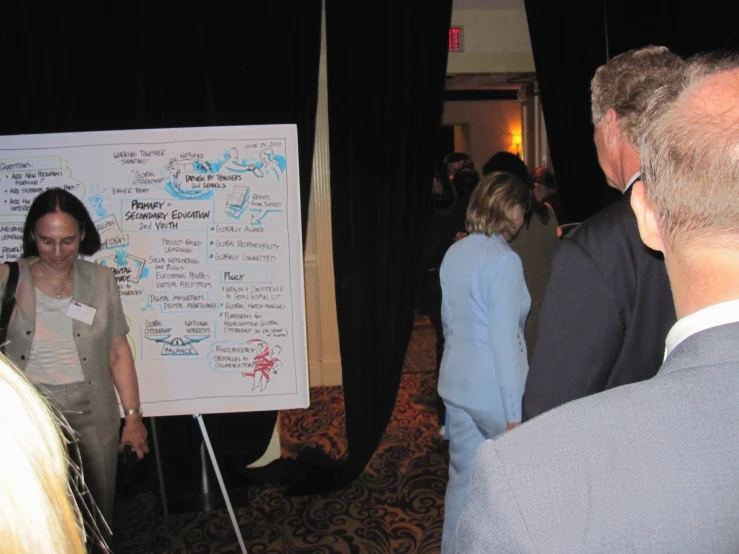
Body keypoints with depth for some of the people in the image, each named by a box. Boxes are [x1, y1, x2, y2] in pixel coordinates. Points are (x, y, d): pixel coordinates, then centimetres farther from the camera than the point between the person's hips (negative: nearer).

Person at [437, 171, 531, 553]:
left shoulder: (454, 253, 4)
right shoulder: (503, 260, -18)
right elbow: (505, 340, -21)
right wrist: (515, 411, -17)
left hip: (456, 384, 7)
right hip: (493, 391, -6)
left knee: (463, 478, 16)